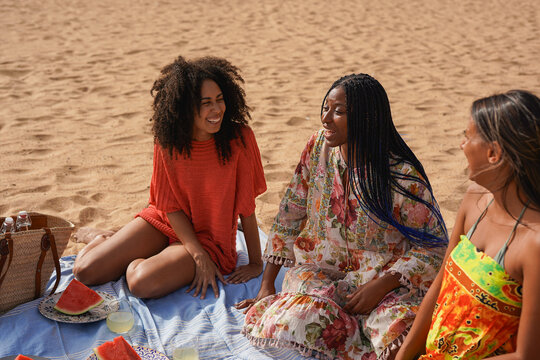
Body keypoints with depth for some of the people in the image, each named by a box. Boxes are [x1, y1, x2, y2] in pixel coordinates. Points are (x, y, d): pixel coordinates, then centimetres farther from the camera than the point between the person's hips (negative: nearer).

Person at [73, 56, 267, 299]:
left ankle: (137, 262, 7)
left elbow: (246, 206, -13)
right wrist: (199, 257, -18)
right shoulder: (167, 140, -11)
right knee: (85, 272, -7)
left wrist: (256, 263, -8)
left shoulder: (239, 137, -20)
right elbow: (171, 204, -7)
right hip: (166, 221, 3)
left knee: (143, 283, -29)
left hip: (210, 238, -3)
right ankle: (103, 240, 27)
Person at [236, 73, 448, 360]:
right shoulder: (318, 147, -2)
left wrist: (383, 285, -20)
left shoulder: (402, 177, -15)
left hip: (383, 279, -3)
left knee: (403, 335, -33)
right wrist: (267, 285, 1)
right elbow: (288, 217, 4)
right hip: (318, 271, 3)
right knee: (297, 321, -29)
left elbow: (434, 244, -7)